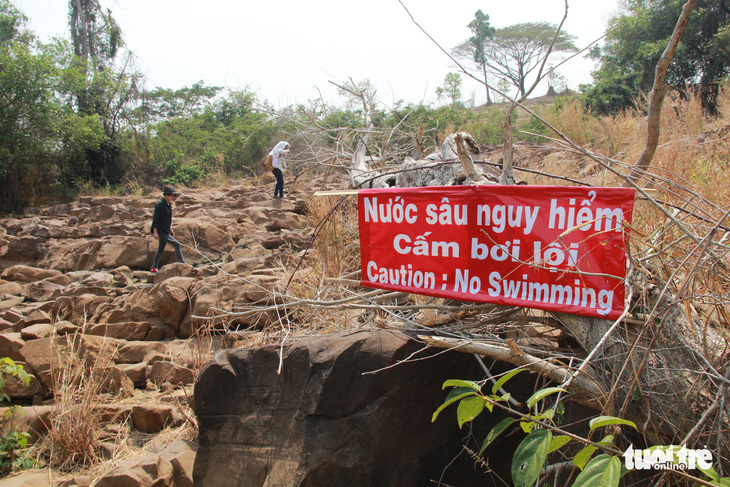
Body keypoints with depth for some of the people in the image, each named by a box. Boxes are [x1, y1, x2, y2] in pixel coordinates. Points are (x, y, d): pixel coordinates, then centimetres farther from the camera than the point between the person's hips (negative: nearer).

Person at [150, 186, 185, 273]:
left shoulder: (169, 204, 9)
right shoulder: (160, 204, -17)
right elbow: (156, 219, -17)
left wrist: (170, 229, 21)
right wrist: (155, 232, -19)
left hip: (165, 231, 9)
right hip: (160, 231, -9)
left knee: (161, 249, 15)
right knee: (176, 244, -14)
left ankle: (154, 268, 26)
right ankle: (183, 264, -10)